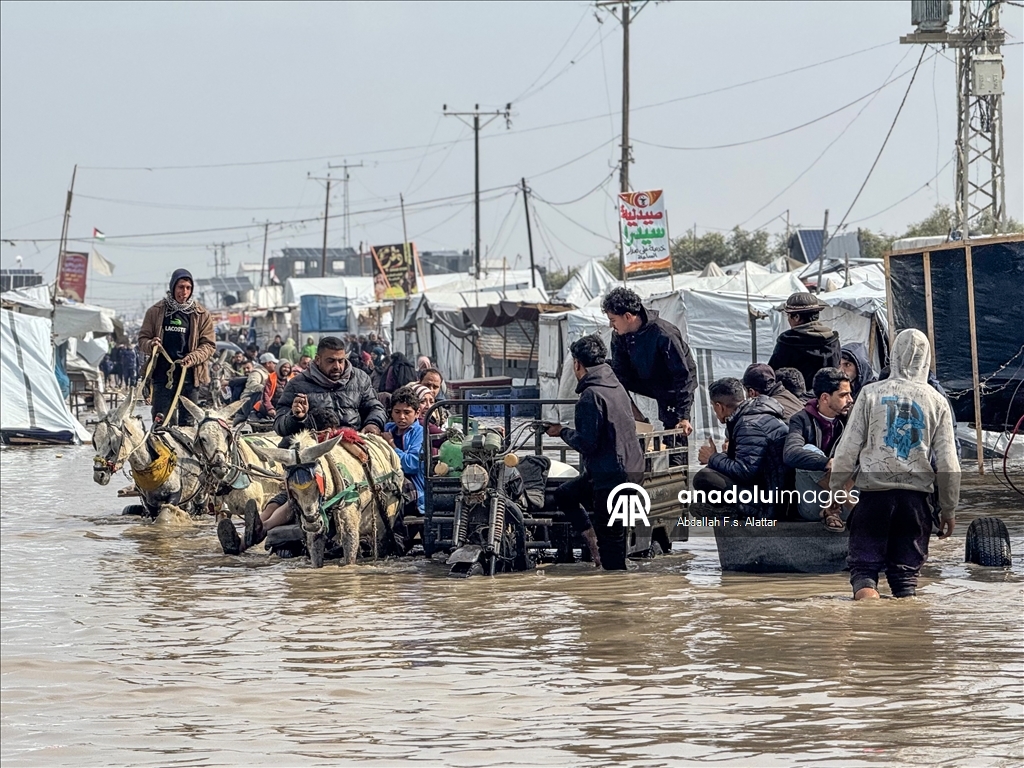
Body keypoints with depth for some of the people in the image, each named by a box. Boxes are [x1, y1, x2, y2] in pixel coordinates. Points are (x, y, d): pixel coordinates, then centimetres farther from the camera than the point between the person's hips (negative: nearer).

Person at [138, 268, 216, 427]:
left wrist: (192, 358, -12)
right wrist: (151, 345, -11)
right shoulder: (156, 311, 8)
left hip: (189, 374, 0)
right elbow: (142, 338, 13)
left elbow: (209, 345, 6)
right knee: (161, 421, -3)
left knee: (187, 420, 2)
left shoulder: (201, 314, 7)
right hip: (162, 373, 0)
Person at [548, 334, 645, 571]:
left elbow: (587, 442, -21)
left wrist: (563, 432, -4)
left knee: (611, 538, -3)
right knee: (564, 494, 22)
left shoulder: (591, 395, -18)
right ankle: (594, 541, 16)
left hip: (612, 475, -10)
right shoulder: (615, 386, 11)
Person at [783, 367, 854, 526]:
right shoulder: (802, 420, -6)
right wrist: (828, 463, -38)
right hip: (812, 506, -3)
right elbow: (791, 455, -25)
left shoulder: (848, 420, 7)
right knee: (809, 450, -26)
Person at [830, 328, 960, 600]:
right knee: (906, 571, 10)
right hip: (916, 498, 1)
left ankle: (866, 592, -24)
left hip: (874, 494, -1)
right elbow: (947, 463, 4)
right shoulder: (937, 402, 4)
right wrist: (949, 510, 13)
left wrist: (834, 492, 9)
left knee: (864, 565, 3)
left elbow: (848, 448, -1)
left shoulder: (871, 394, 0)